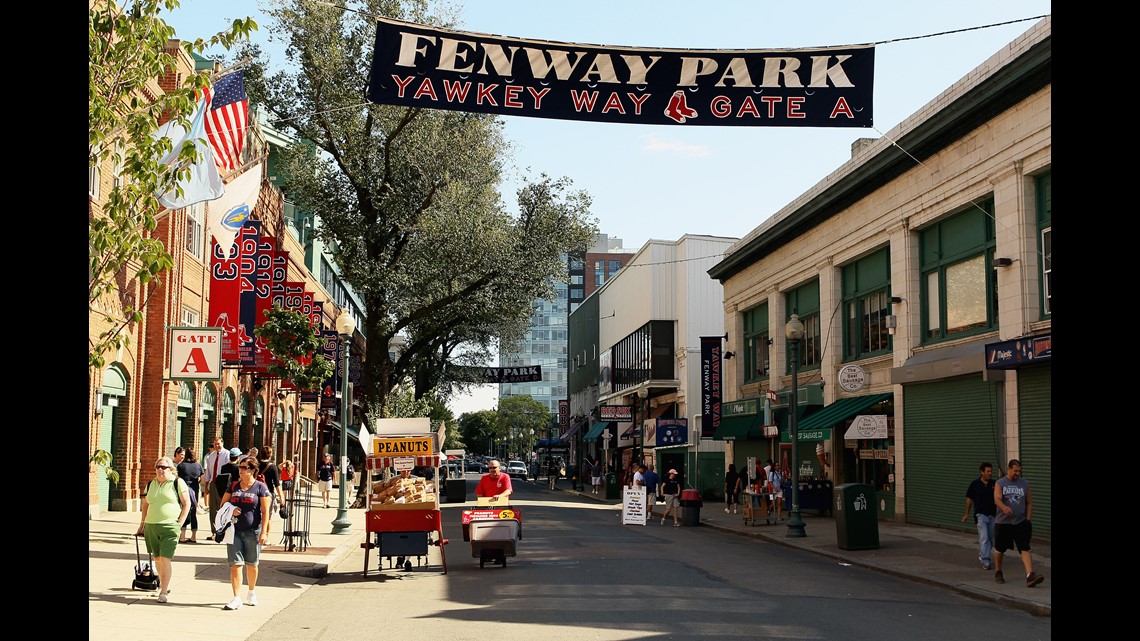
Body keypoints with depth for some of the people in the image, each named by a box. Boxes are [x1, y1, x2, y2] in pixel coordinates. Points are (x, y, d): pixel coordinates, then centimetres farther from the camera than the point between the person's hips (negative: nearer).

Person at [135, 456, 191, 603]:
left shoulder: (178, 483, -2)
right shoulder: (151, 484, 13)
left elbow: (186, 504, 0)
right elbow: (145, 505, 21)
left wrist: (180, 523, -6)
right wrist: (142, 524, 18)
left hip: (170, 527, -5)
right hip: (151, 527, 5)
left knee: (165, 558, -11)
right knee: (157, 558, 11)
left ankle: (163, 592, -8)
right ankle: (163, 584, 29)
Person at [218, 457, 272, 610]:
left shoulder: (260, 487, -2)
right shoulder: (234, 486, 10)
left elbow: (265, 511, -5)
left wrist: (264, 532, -12)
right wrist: (230, 510, -5)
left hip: (253, 531, -3)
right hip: (235, 531, 3)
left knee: (251, 564, 10)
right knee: (235, 564, -6)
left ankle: (251, 593, 30)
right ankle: (237, 598, -7)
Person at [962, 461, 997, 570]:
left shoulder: (995, 484, 1)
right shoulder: (975, 484, -4)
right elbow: (969, 499, 6)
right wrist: (967, 513, 8)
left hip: (992, 514, 3)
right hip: (980, 514, -3)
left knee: (991, 538, 14)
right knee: (984, 538, -11)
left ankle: (982, 554, 37)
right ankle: (985, 561, -11)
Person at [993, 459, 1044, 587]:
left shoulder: (1024, 484, 8)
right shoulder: (1000, 483, -2)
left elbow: (1029, 503, 13)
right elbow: (997, 499, -18)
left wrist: (1028, 519, 4)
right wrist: (1004, 508, -39)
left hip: (1021, 522, 2)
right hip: (1002, 522, -1)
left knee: (1025, 549, -12)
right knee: (999, 549, 9)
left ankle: (1030, 575, -21)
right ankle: (998, 573, 30)